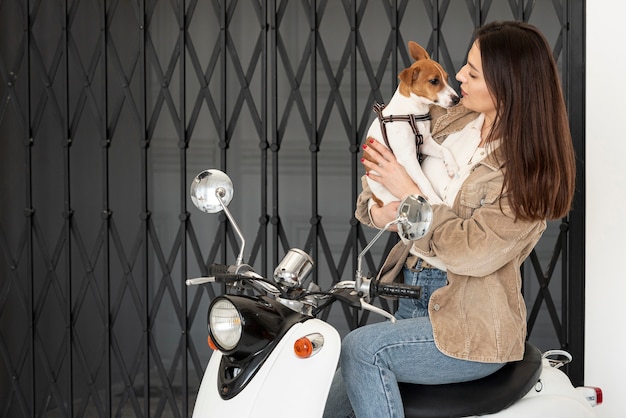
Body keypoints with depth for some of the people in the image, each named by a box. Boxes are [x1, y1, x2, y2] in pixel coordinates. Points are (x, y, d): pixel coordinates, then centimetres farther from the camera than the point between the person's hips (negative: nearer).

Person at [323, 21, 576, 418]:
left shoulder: (531, 168, -14)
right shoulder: (449, 121, 6)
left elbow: (474, 252, -21)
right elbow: (378, 169, 13)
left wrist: (409, 194, -15)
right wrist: (375, 209, -10)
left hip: (473, 326, -6)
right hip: (413, 295, 7)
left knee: (362, 349, -28)